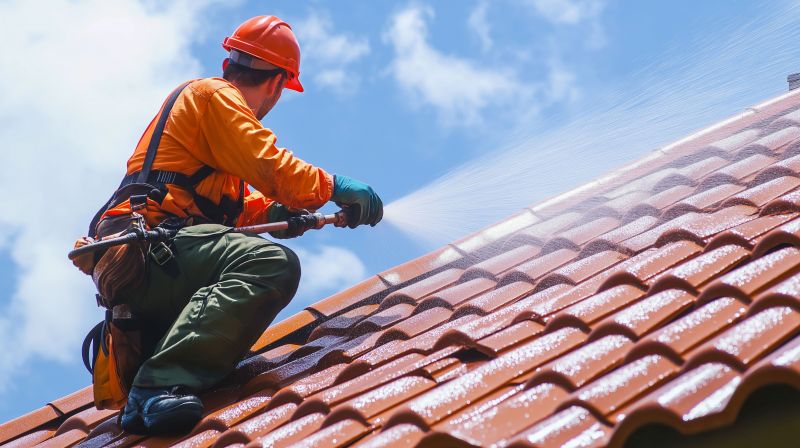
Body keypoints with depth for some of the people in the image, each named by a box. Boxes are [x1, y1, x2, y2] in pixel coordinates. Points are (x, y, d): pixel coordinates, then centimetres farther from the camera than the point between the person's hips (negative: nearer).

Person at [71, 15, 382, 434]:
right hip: (153, 247, -11)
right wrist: (336, 188, -1)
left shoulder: (212, 96, 30)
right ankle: (159, 384, -40)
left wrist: (275, 212, 14)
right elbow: (271, 168, -12)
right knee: (274, 263, -31)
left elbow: (233, 206, 29)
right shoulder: (212, 95, 0)